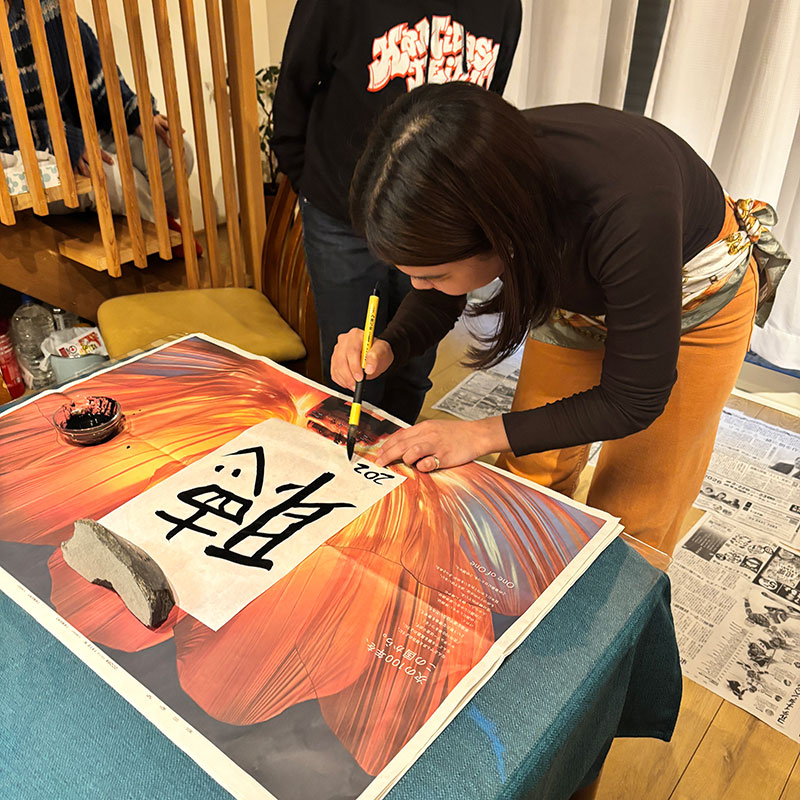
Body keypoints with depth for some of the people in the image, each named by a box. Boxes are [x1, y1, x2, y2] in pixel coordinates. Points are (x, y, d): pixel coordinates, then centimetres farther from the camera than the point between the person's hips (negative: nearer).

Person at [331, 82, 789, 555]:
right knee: (528, 485, 8)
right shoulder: (468, 184, -29)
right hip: (578, 290, 4)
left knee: (629, 524, 5)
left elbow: (633, 401, -28)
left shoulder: (627, 213, -44)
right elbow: (438, 302, -7)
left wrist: (484, 435, -30)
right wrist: (387, 349, -28)